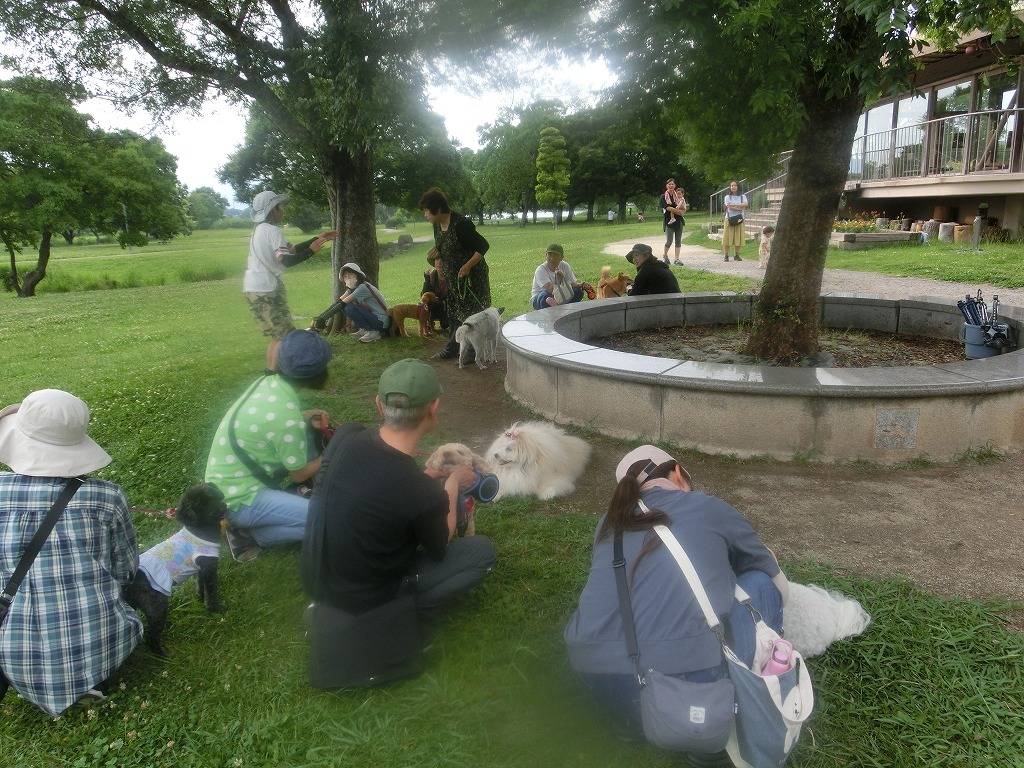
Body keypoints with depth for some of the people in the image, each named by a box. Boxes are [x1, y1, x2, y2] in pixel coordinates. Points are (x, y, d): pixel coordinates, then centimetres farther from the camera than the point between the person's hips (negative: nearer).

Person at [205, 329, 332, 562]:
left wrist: (306, 417, 3)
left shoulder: (268, 383, -6)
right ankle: (247, 533, -5)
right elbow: (299, 474, -12)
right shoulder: (288, 419, -29)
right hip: (236, 499, -9)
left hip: (226, 481, 9)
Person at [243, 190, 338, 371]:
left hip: (257, 289, 10)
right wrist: (311, 250, -14)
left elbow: (291, 249, 19)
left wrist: (318, 239, 18)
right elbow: (287, 260, -22)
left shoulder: (261, 230, 19)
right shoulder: (273, 231, -12)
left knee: (278, 336, 16)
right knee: (286, 336, -8)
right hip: (265, 291, -10)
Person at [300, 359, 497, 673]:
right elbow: (440, 549, -7)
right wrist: (452, 485, 4)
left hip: (315, 579, 6)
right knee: (483, 551, 5)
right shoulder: (424, 496, -31)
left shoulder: (345, 436, -17)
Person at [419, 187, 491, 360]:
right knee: (453, 312, 15)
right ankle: (452, 349, 26)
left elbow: (483, 246, -23)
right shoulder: (438, 225, 1)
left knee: (472, 314, -1)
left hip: (471, 276, -9)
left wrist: (468, 266, -27)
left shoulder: (460, 224, -26)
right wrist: (437, 249, 0)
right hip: (453, 278, 9)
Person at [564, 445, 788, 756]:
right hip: (687, 677, -4)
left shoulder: (611, 521, 23)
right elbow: (781, 586, 29)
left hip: (594, 678, 5)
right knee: (761, 584, 18)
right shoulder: (710, 508, 14)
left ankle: (632, 716, 21)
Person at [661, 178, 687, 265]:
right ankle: (665, 256, 19)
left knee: (678, 240, 1)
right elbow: (667, 208, -12)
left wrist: (673, 210, -10)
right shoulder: (663, 196, 0)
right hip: (668, 221, -3)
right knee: (669, 241, -7)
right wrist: (679, 211, -11)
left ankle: (677, 259, 5)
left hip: (678, 220, 4)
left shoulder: (679, 196, 10)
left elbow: (683, 209, 6)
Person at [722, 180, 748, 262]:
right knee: (727, 239, -5)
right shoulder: (727, 197, 3)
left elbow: (745, 204, -12)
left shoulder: (742, 197, 9)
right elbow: (730, 207, -13)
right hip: (729, 219, -2)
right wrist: (741, 207, -10)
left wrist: (735, 205, -19)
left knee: (738, 239, 3)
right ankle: (726, 256, 0)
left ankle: (737, 255, 13)